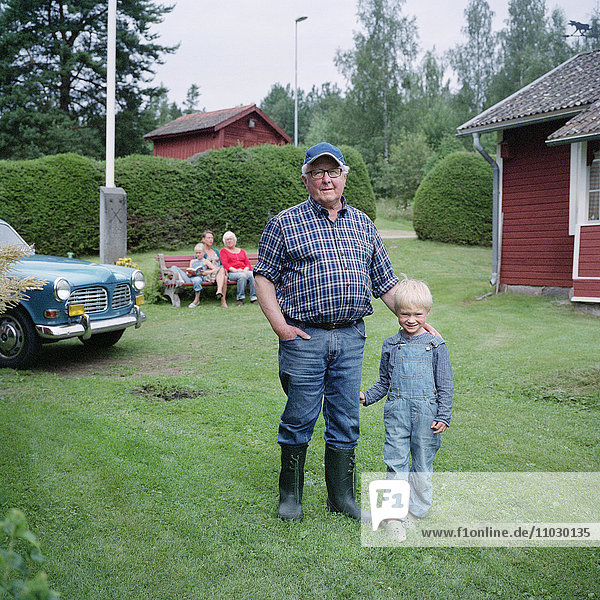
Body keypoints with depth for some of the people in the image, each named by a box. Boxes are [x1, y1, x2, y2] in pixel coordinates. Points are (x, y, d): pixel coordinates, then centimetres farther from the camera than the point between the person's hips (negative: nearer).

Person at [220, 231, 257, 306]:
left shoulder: (241, 251, 28)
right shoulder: (223, 251, 16)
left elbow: (247, 263, 18)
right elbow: (225, 264, 1)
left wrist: (246, 269, -6)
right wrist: (235, 270, -14)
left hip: (244, 271, 4)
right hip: (232, 272, -3)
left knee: (252, 275, -32)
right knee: (242, 276, -38)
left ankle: (253, 297, -31)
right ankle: (240, 298, -29)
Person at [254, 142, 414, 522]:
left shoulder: (362, 224, 14)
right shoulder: (285, 224, 2)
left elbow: (386, 281, 17)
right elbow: (264, 278, 1)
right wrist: (280, 326, -9)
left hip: (351, 337, 4)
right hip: (304, 336, -3)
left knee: (345, 422, 10)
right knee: (300, 420, 5)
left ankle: (342, 497, 25)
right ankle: (290, 496, 23)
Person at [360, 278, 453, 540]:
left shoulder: (436, 345, 0)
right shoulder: (391, 345, 7)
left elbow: (445, 385, 3)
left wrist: (443, 416, -4)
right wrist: (366, 396, 1)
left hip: (426, 412, -1)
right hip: (397, 411, 1)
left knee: (422, 464, 8)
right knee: (395, 462, -2)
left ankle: (416, 511, 24)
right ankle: (394, 515, 5)